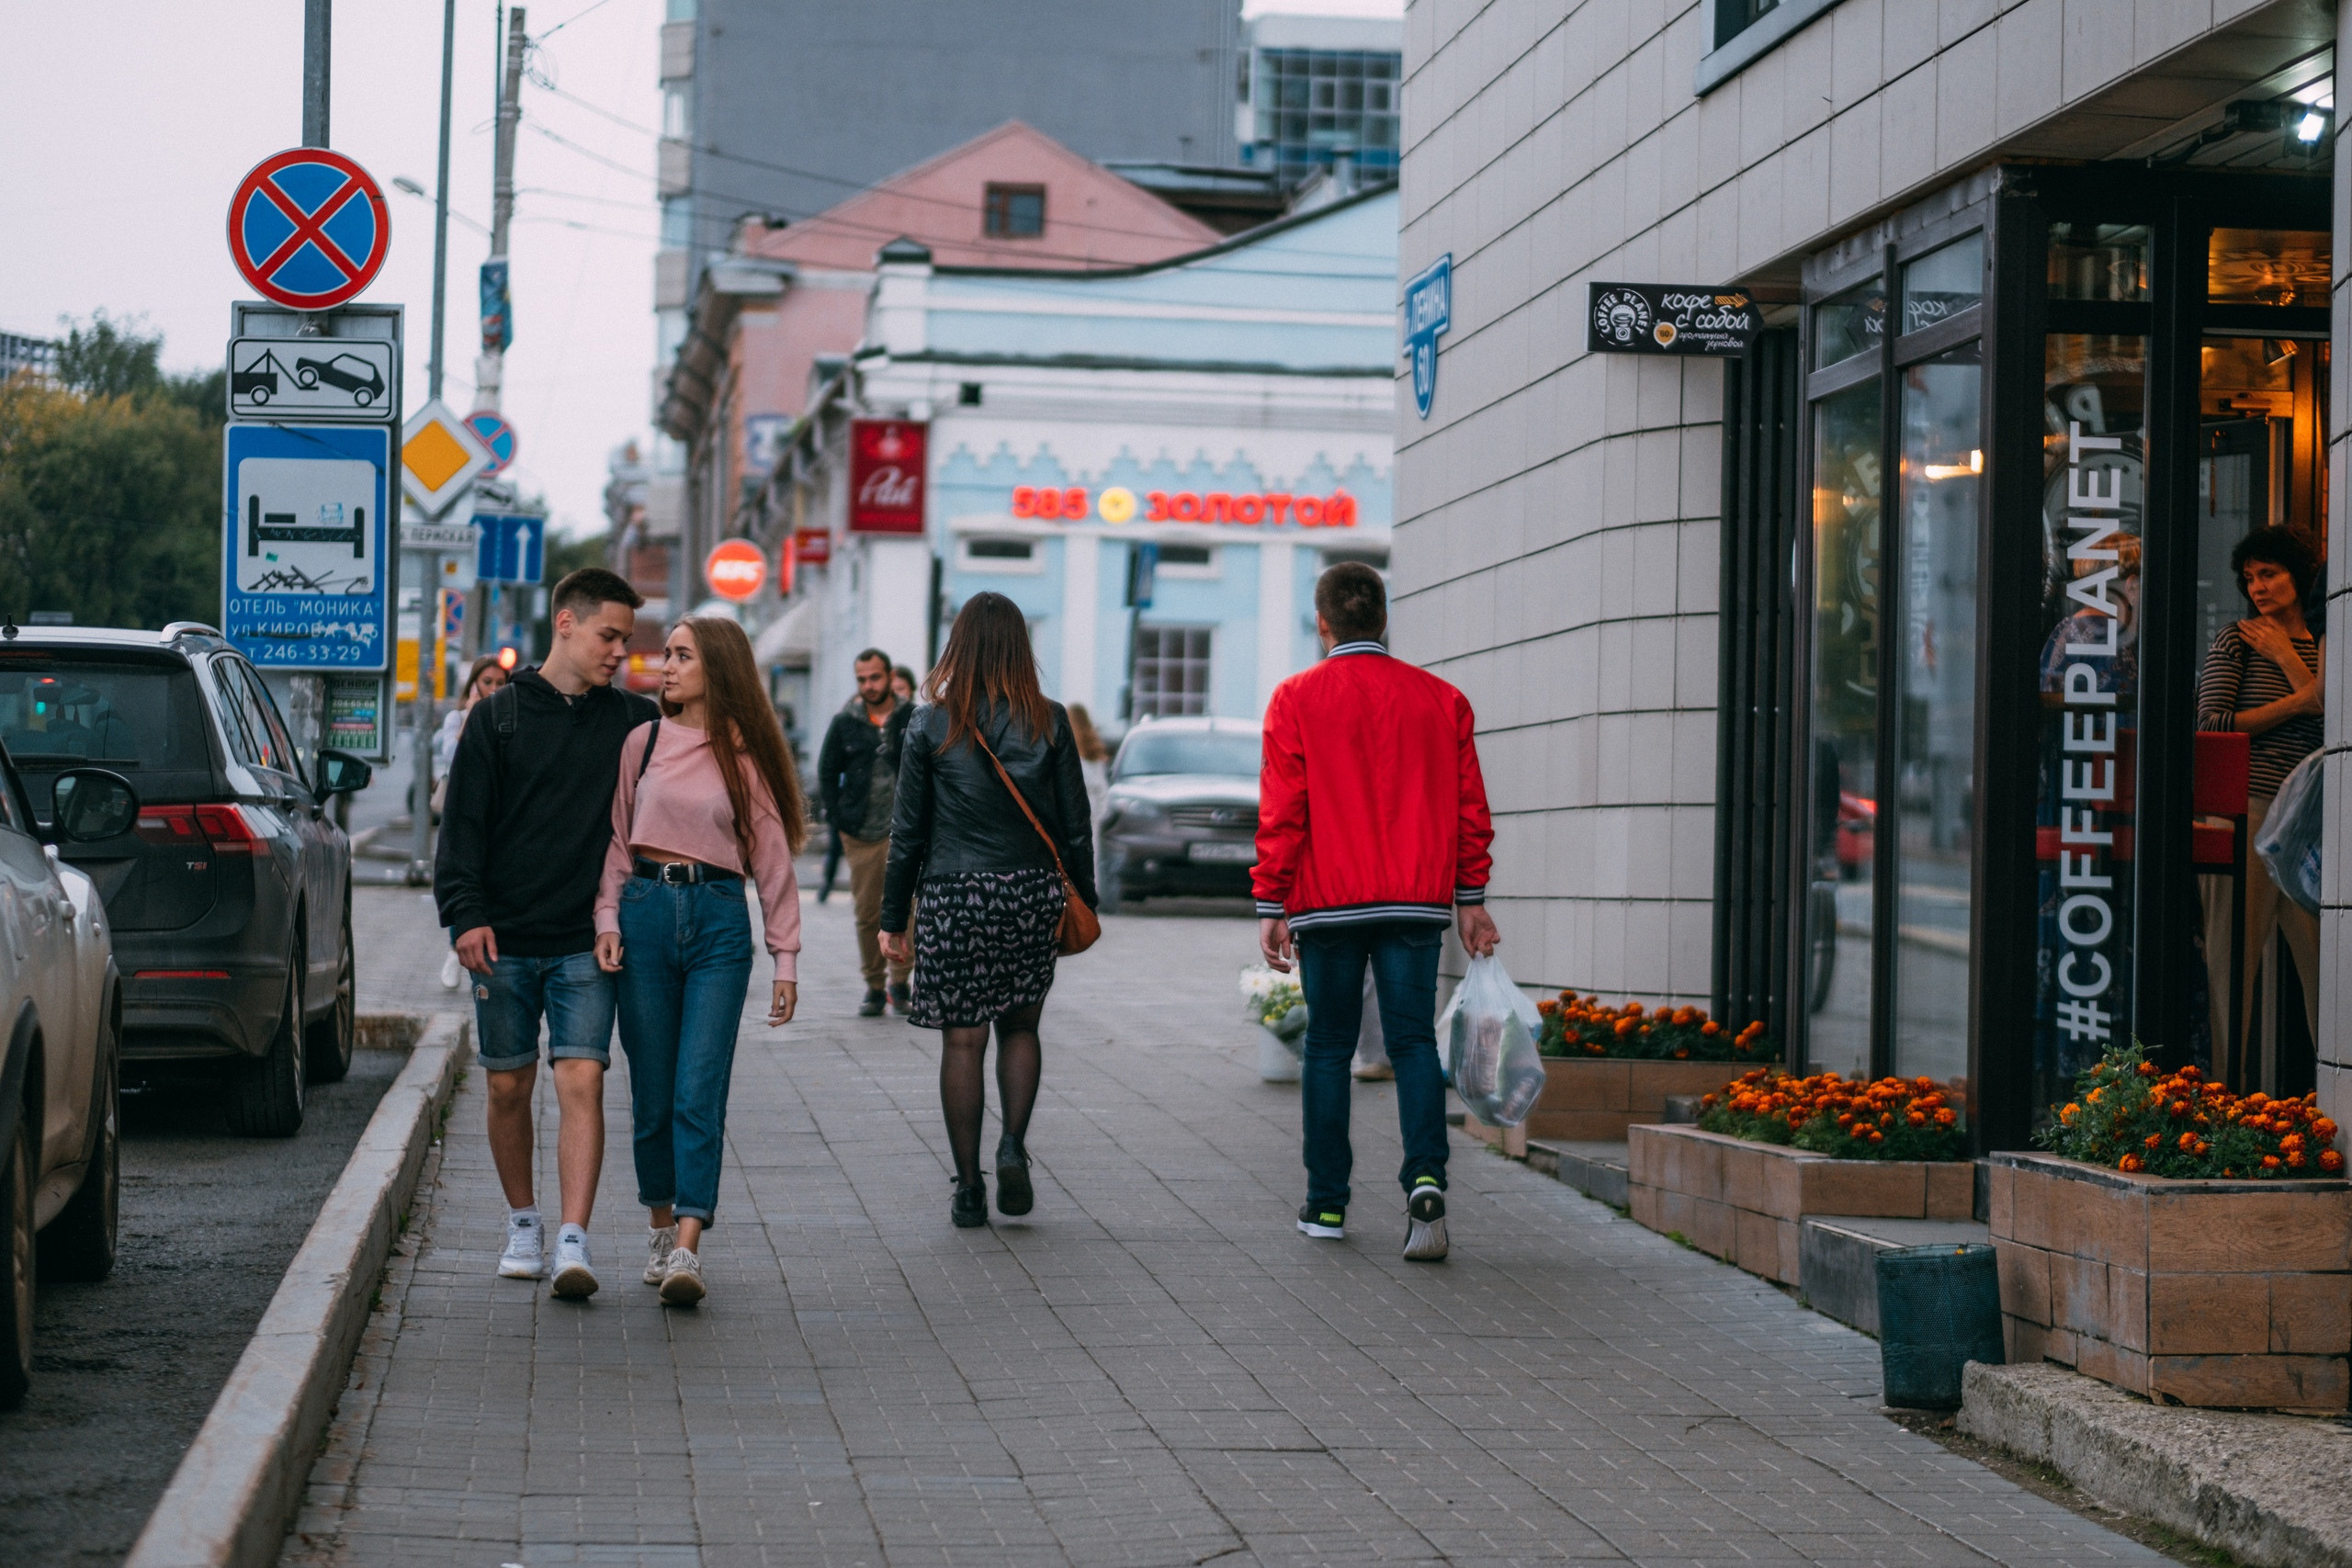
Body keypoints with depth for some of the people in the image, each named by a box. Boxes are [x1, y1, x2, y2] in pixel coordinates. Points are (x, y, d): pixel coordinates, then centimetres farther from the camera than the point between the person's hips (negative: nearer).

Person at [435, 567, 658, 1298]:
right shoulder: (499, 718, 4)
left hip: (585, 942, 0)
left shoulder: (632, 722, 8)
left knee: (581, 1083, -12)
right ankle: (523, 1224, 25)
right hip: (505, 938, 0)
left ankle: (573, 1245, -16)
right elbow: (463, 822, 1)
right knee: (508, 1088, 7)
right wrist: (466, 913, -11)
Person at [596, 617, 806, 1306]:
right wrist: (607, 920, -3)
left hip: (719, 919, -2)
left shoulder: (747, 754, 4)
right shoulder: (643, 742, 7)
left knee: (699, 1091, -9)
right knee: (652, 1090, 5)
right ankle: (661, 1227, 22)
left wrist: (785, 958, 4)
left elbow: (772, 857, 6)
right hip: (646, 911, 2)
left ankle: (687, 1251, -15)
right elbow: (616, 839, 11)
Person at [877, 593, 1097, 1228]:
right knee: (1020, 1027, 18)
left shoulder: (931, 724, -3)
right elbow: (1075, 823, 2)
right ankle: (1014, 1145, -3)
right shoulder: (1049, 722, -1)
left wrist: (894, 918, 5)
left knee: (962, 1041, 3)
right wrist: (1082, 899, 12)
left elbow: (908, 830, -1)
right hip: (1032, 892, 2)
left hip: (955, 896, -2)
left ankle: (969, 1189, 5)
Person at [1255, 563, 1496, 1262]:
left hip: (1328, 903, -1)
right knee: (1413, 1042, 3)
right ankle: (1426, 1178, -18)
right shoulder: (1441, 700, 6)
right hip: (1416, 902, 1)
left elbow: (1281, 812, -4)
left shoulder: (1297, 699, -2)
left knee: (1328, 1047, 9)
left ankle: (1327, 1203, 12)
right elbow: (1470, 808, 7)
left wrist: (1272, 907, -1)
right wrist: (1470, 898, 13)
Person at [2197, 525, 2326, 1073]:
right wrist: (2296, 702, -8)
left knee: (2322, 955, 1)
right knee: (2234, 952, -3)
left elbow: (2335, 724, -1)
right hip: (2245, 809, -4)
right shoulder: (2236, 640, 3)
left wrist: (2286, 658, -5)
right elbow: (2210, 724, -7)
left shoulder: (2321, 648, 14)